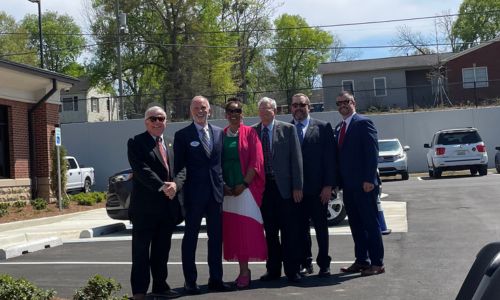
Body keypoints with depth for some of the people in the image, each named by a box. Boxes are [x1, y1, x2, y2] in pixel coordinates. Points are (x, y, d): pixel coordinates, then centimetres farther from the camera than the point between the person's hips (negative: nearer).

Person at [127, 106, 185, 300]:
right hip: (145, 206, -6)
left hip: (168, 206, 6)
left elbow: (181, 169, 8)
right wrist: (162, 187, -21)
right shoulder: (136, 143, -3)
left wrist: (175, 184, -12)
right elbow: (141, 169, -15)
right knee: (141, 251, 0)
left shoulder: (170, 144, 16)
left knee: (162, 250, 15)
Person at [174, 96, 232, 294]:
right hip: (194, 192, -4)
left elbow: (222, 160, 12)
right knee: (190, 237, 6)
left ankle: (215, 279, 19)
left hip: (216, 191, 4)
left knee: (216, 237, 9)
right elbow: (178, 166, -3)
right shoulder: (182, 135, -2)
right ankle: (190, 281, 16)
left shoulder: (219, 132, 9)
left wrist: (223, 184, 6)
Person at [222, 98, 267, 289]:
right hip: (227, 190, 4)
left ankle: (244, 272, -1)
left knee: (247, 228, -6)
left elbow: (256, 161, -5)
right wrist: (223, 186, -2)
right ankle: (243, 271, 12)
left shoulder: (250, 133, 1)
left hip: (247, 188, -3)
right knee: (232, 229, 4)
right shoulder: (221, 135, 11)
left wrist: (244, 184, -11)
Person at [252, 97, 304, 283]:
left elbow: (296, 159, -2)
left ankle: (292, 270, 10)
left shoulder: (288, 129, 1)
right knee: (270, 231, 10)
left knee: (289, 231, 1)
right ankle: (273, 269, 20)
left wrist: (297, 186, -7)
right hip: (263, 187, 3)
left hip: (284, 186, -2)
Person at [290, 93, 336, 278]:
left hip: (317, 188, -2)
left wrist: (328, 185, -8)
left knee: (321, 227, 6)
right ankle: (306, 263, 20)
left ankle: (324, 264, 16)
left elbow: (330, 158, -1)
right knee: (301, 228, 9)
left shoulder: (323, 128, 3)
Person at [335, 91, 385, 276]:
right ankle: (362, 261, 21)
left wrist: (369, 179, -19)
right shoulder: (338, 128, 16)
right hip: (348, 185, 8)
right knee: (356, 225, 12)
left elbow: (372, 152, -13)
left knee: (370, 224, 0)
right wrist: (338, 181, 10)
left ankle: (377, 263, 7)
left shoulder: (364, 123, -7)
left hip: (364, 184, -8)